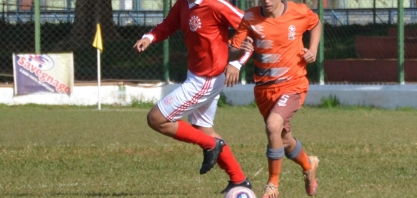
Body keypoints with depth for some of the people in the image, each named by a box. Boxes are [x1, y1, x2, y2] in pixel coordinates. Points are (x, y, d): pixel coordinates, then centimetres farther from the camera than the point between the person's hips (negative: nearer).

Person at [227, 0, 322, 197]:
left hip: (292, 84, -3)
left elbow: (316, 24, 15)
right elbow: (231, 52, -10)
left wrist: (313, 49, -1)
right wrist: (241, 51, -33)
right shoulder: (250, 18, -9)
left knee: (273, 126, -27)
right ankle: (308, 165, 51)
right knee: (284, 140, 17)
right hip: (264, 87, 3)